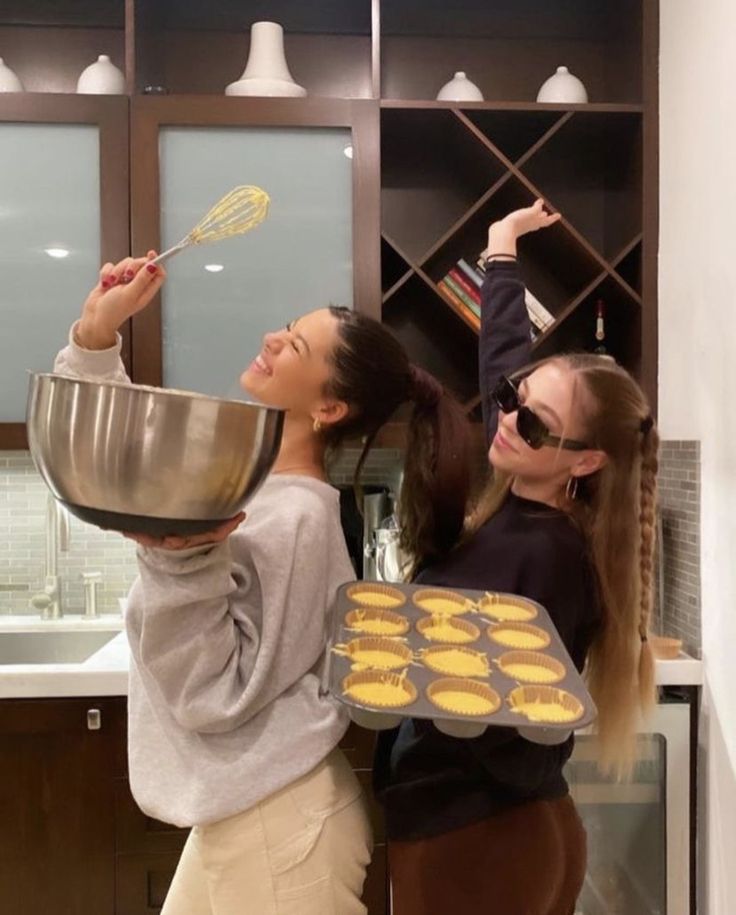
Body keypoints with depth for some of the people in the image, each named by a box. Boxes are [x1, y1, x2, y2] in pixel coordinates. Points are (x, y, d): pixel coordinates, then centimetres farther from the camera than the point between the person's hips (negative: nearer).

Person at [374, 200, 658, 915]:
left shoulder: (542, 559, -26)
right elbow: (501, 359, 8)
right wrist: (501, 249, 19)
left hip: (473, 843, -7)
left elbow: (512, 748, -24)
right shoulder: (521, 502, -5)